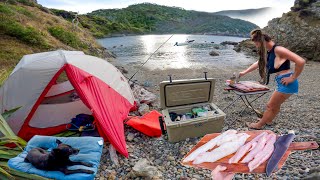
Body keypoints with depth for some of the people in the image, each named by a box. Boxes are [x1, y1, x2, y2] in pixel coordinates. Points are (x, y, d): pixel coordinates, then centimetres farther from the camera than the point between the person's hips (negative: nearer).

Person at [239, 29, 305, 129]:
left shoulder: (278, 50, -19)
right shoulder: (269, 52, 9)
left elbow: (301, 61, -24)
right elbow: (259, 63, 24)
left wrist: (293, 78, -16)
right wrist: (244, 72, 27)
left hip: (287, 83, -8)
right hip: (282, 83, 8)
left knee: (271, 106, 5)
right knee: (275, 105, 23)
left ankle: (259, 125, 19)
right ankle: (268, 120, 41)